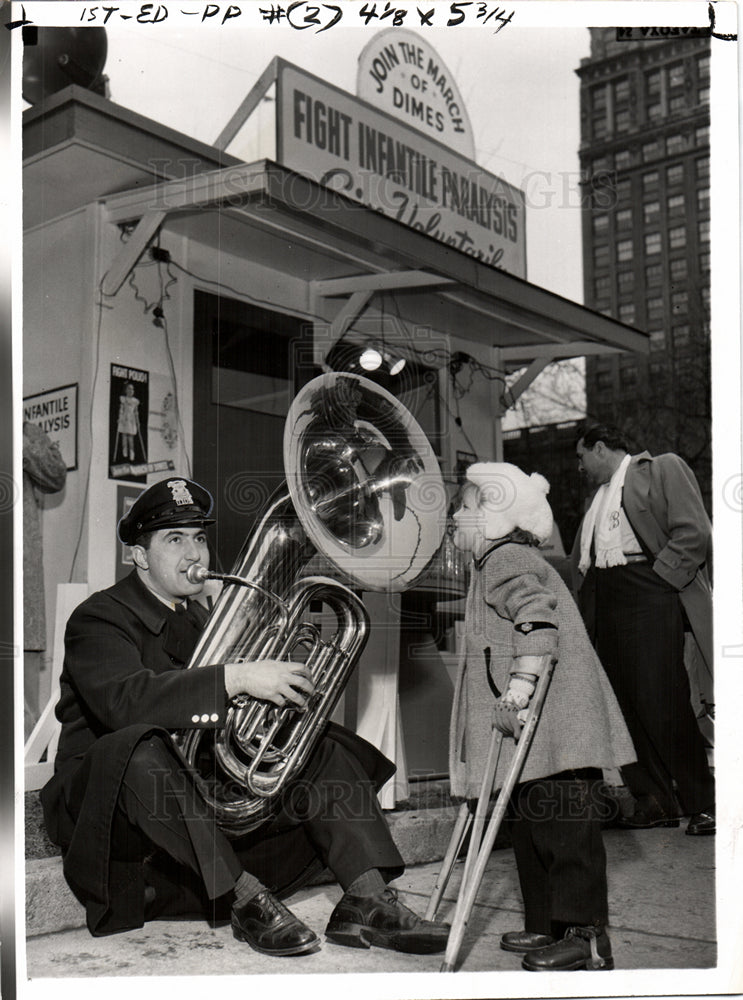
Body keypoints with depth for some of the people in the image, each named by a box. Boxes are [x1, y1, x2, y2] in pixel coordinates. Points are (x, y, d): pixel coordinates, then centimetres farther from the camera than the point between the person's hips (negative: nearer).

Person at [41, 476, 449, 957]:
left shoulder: (200, 619, 16)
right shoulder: (99, 618, -9)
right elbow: (122, 699, -31)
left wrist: (289, 680, -14)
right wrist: (235, 677, -37)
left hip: (204, 797, 7)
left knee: (325, 746, -3)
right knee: (141, 749, -40)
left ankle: (367, 898, -18)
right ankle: (246, 899, -34)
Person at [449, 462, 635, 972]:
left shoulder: (504, 559, -11)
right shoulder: (514, 558, 23)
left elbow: (538, 623, -26)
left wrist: (518, 691, -30)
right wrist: (514, 698, 25)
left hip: (554, 724, -11)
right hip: (537, 727, 11)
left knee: (563, 826, -7)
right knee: (532, 824, 15)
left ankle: (587, 937, -1)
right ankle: (546, 926, 24)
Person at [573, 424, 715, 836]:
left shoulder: (663, 467, 4)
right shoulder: (599, 494, 26)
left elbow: (695, 533, -7)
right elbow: (584, 555, 25)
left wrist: (658, 579, -11)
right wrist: (587, 595, 9)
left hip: (647, 598, -7)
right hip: (602, 603, 8)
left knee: (662, 703, -12)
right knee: (621, 705, 2)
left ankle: (700, 802, 0)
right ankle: (652, 801, 10)